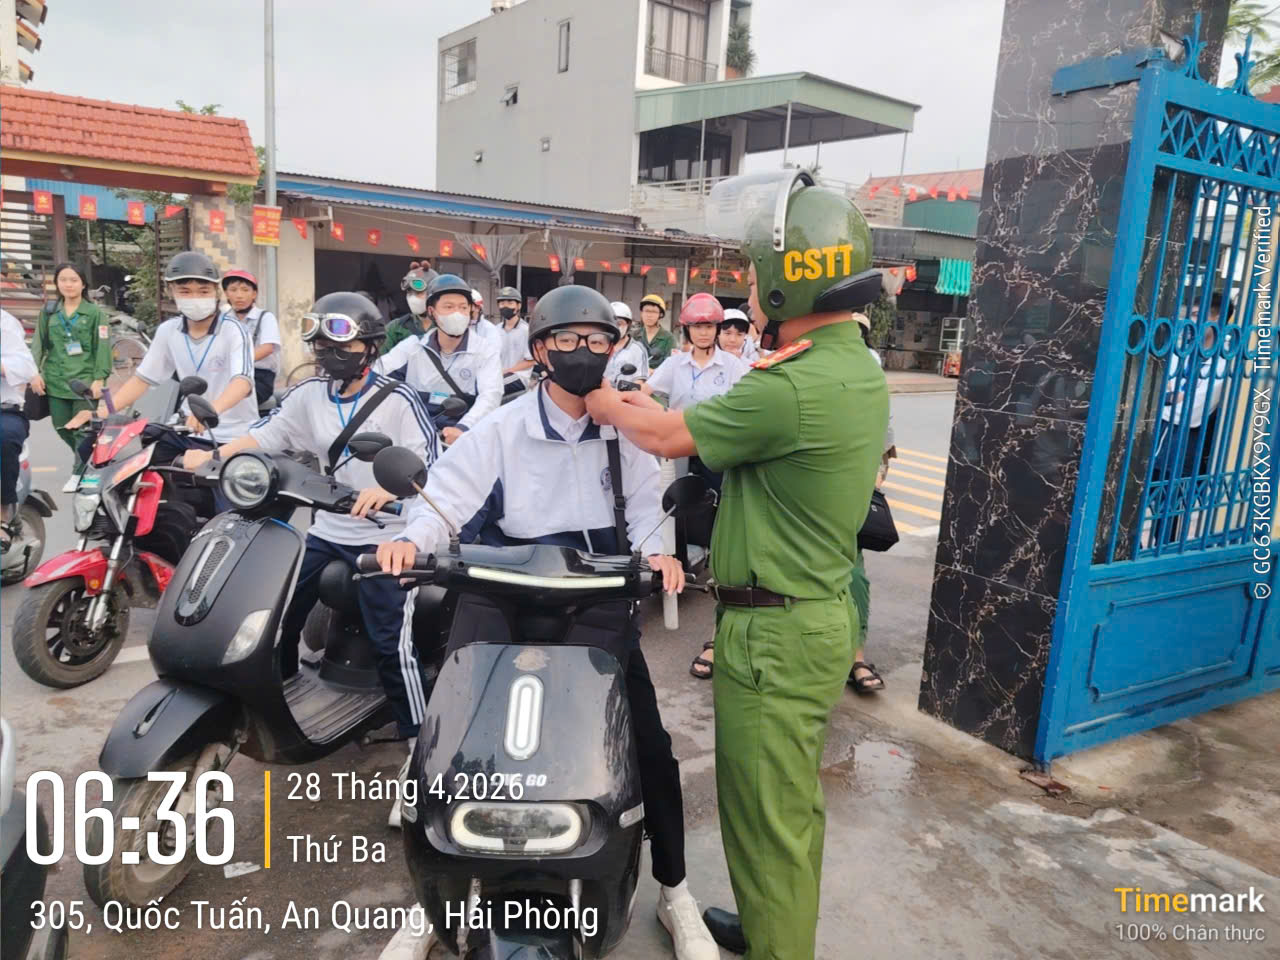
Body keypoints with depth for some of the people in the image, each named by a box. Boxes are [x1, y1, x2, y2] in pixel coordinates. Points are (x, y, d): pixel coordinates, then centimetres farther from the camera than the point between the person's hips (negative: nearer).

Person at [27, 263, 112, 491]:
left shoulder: (94, 312, 1)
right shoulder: (48, 312, 12)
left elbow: (102, 347, -4)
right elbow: (38, 343, 10)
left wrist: (99, 378, -11)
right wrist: (35, 372, -2)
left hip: (85, 380, -4)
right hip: (56, 381, 4)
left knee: (83, 430, -6)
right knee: (62, 428, 7)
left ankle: (79, 472, 7)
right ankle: (89, 459, 28)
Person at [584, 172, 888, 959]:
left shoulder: (793, 389, -26)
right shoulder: (858, 368, 5)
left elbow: (670, 438, -12)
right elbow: (724, 429, 12)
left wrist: (601, 400, 6)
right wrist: (652, 403, 15)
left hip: (776, 633, -10)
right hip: (820, 617, 10)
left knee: (767, 816, 8)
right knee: (792, 802, 24)